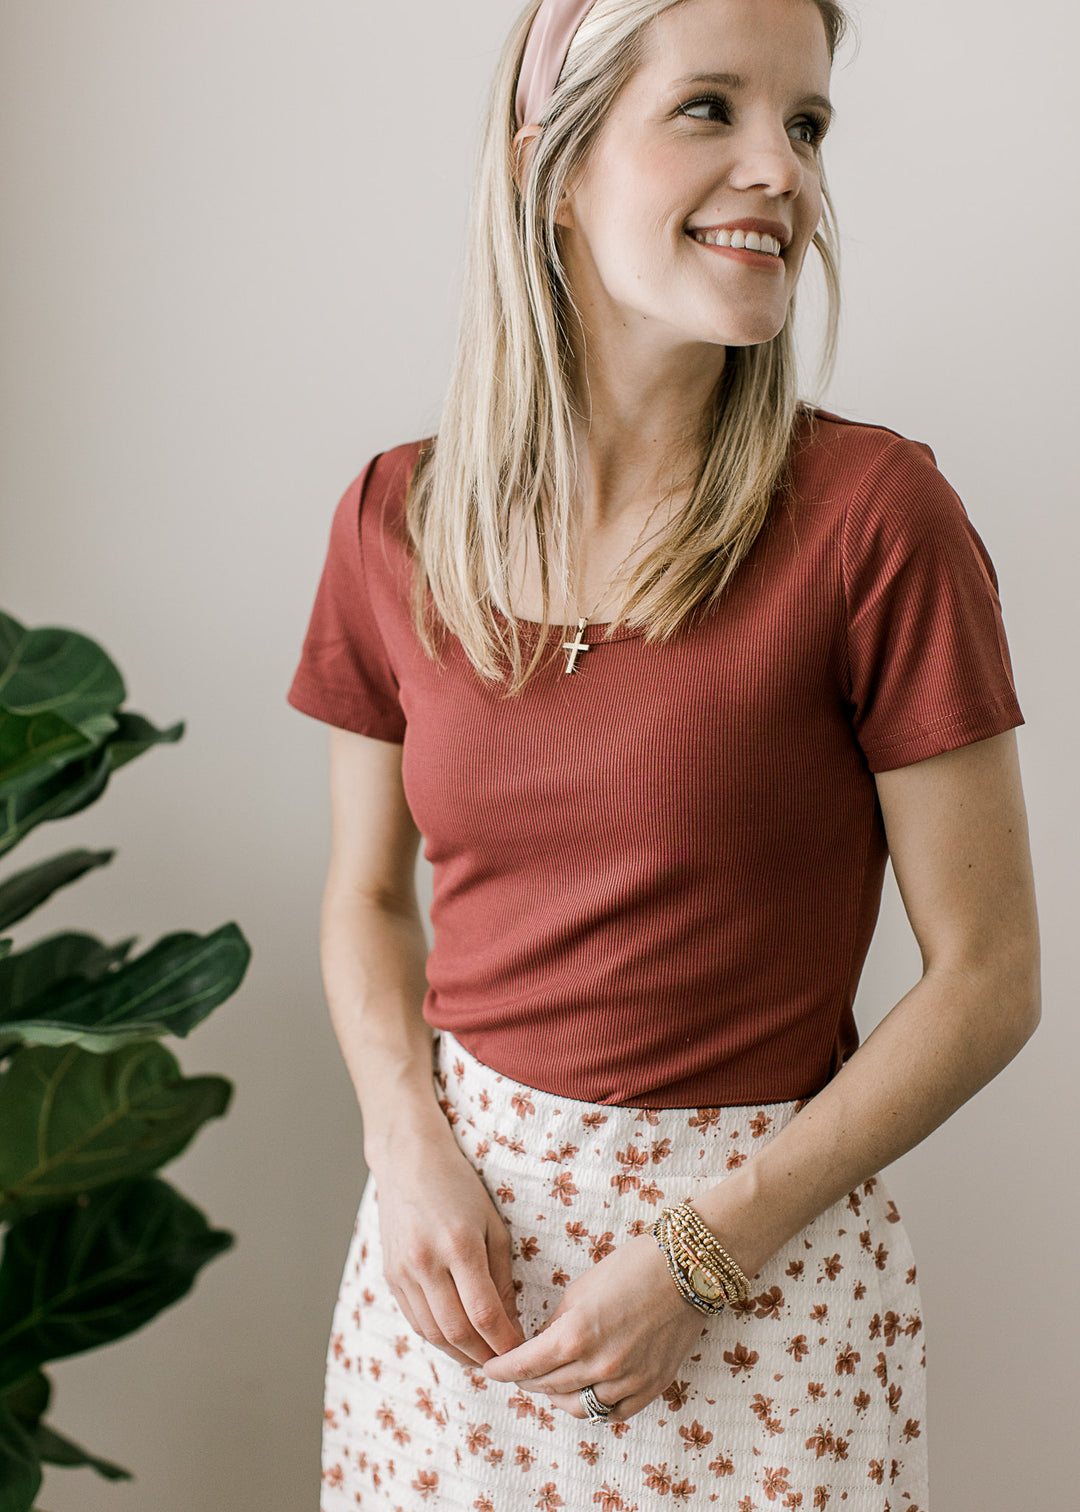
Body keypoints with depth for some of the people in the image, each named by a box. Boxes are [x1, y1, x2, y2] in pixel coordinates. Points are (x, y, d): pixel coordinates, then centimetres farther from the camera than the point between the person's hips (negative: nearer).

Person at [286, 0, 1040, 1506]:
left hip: (761, 1234, -3)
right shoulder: (395, 519, -2)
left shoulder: (874, 516, -13)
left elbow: (986, 976, -9)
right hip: (457, 1215, 3)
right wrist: (412, 1149, -7)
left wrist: (706, 1255, -13)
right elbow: (368, 895, 9)